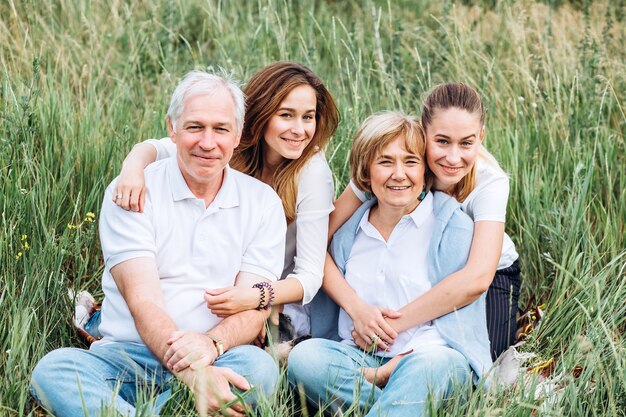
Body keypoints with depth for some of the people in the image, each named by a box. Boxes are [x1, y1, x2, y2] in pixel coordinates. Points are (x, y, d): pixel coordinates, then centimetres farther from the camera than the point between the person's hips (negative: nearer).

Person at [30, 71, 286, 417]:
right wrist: (193, 374, -29)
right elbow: (142, 300, -11)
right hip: (127, 355, -1)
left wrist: (210, 343, -26)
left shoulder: (263, 202, 7)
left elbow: (254, 307, -1)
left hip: (220, 360, 1)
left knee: (259, 367, -33)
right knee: (52, 369, -30)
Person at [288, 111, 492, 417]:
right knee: (303, 356, -26)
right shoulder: (348, 230, 13)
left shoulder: (452, 225, 0)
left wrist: (395, 365, -18)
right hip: (360, 356, 4)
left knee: (430, 364, -39)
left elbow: (457, 317, -7)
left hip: (429, 353, -4)